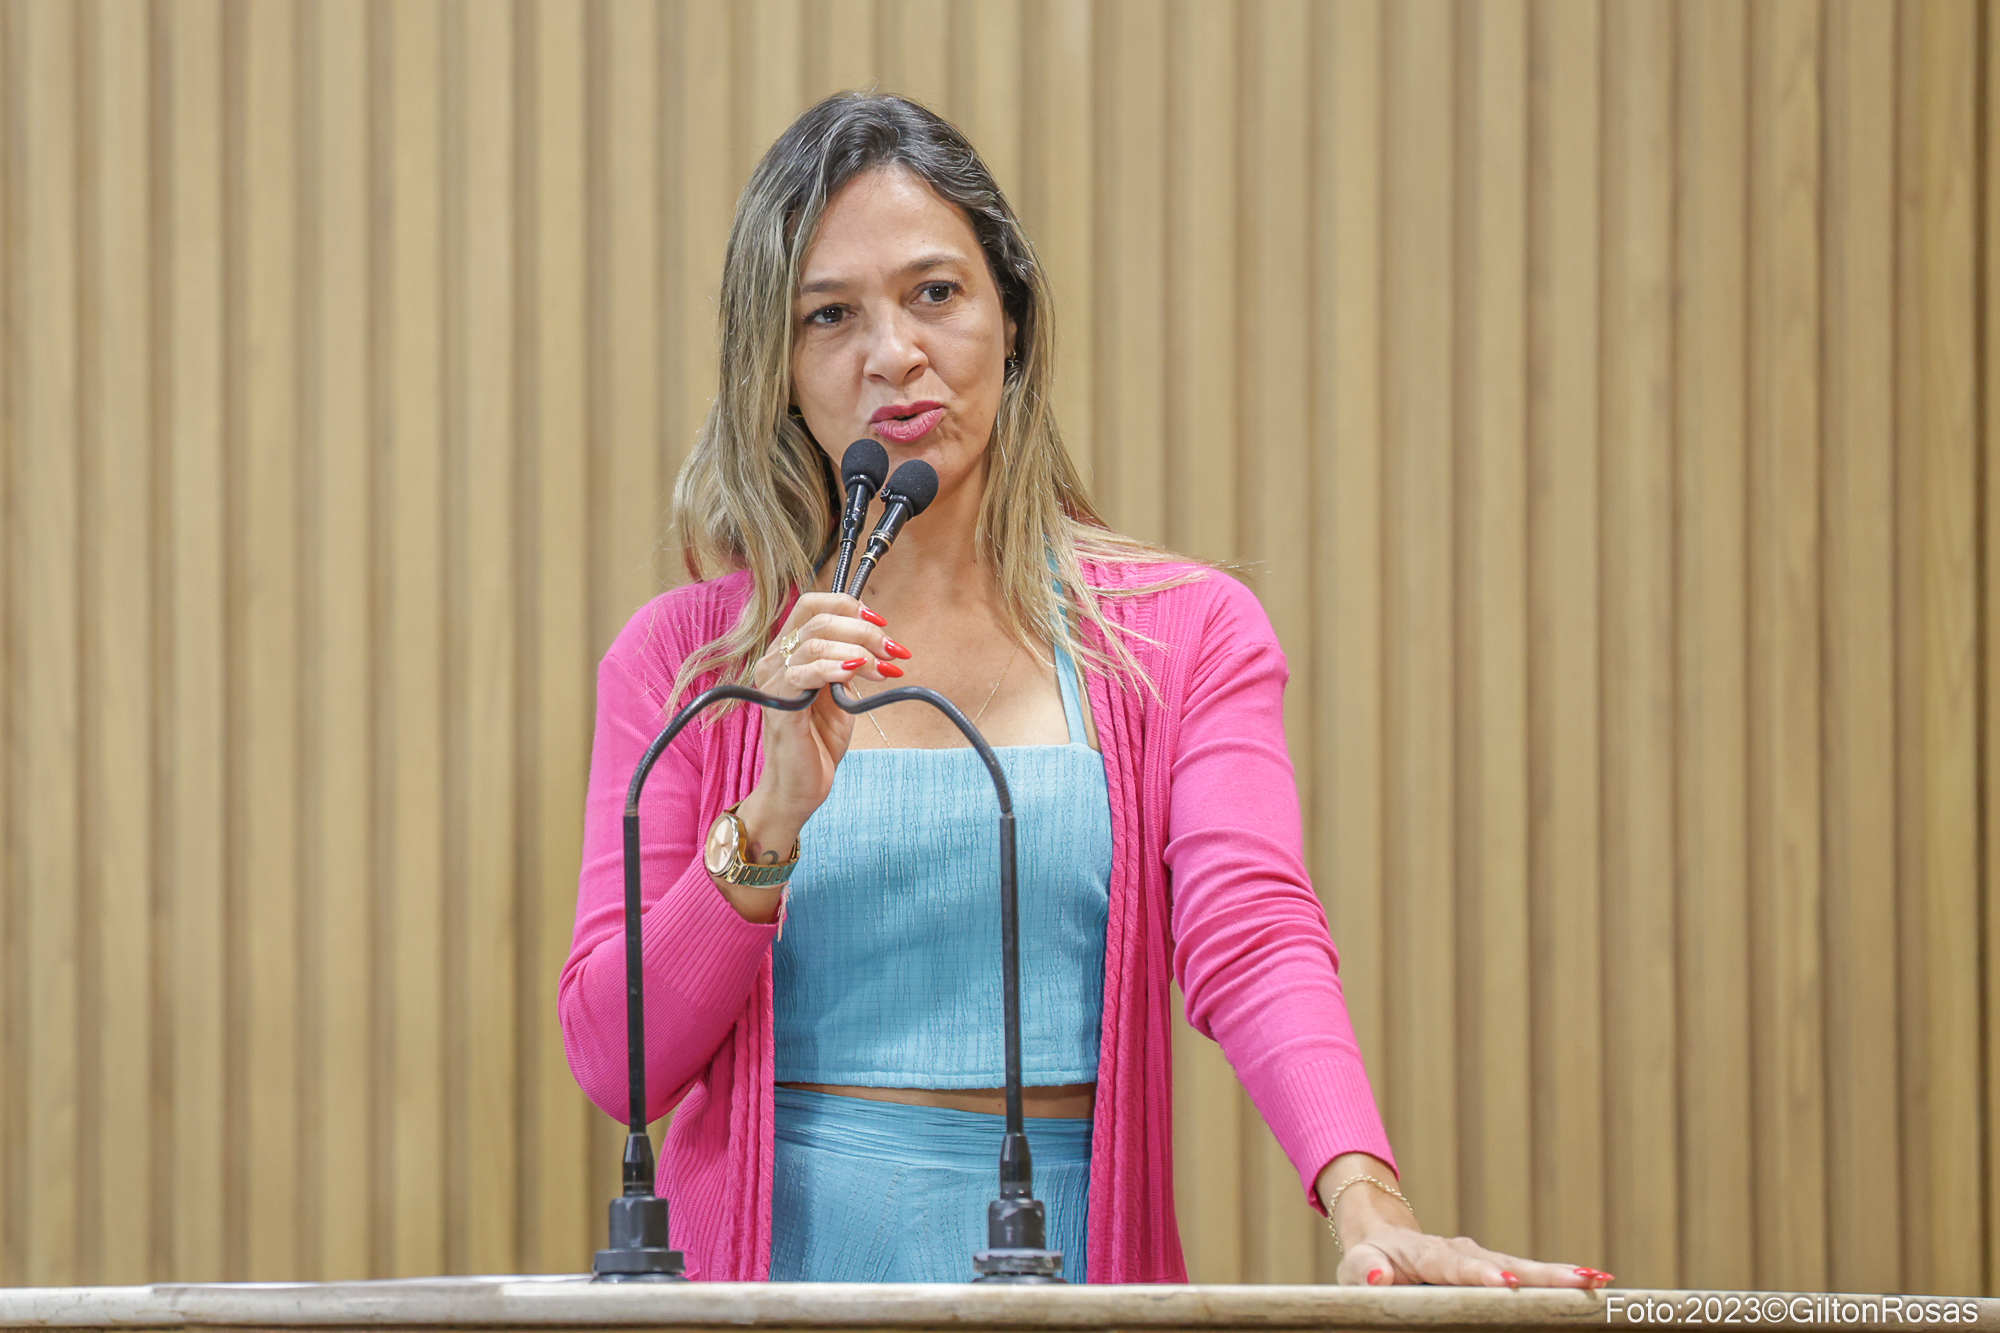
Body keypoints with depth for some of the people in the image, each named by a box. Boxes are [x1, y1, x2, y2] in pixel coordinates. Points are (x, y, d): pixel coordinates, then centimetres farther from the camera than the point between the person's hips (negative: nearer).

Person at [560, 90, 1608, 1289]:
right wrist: (774, 818, -11)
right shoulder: (681, 656, 9)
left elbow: (1254, 940, -6)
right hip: (771, 1264, -1)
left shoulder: (1188, 634, 9)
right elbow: (616, 1059, 4)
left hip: (1074, 1254, 1)